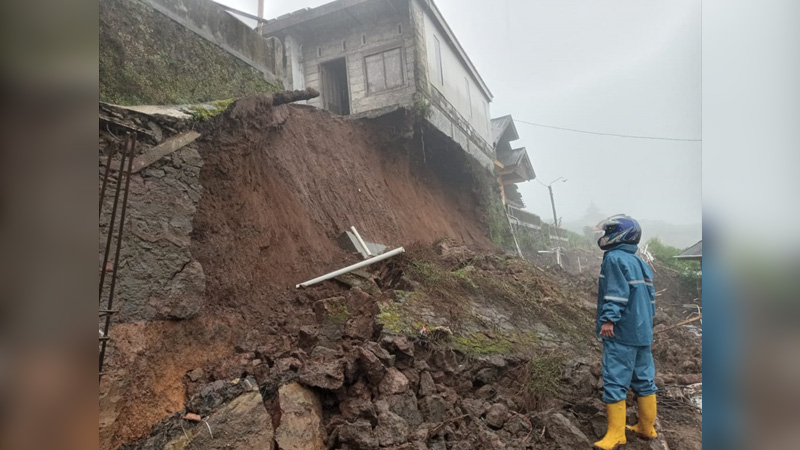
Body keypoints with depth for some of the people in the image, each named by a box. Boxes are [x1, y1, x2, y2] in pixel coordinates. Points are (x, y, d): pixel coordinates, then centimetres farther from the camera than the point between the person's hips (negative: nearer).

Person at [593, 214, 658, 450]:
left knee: (615, 382, -6)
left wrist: (609, 318, -24)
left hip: (621, 333, -9)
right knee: (644, 379, 16)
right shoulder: (641, 263, 16)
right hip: (643, 332, 9)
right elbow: (650, 296, 19)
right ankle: (647, 427, 26)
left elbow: (617, 291, -21)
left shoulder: (614, 258, -11)